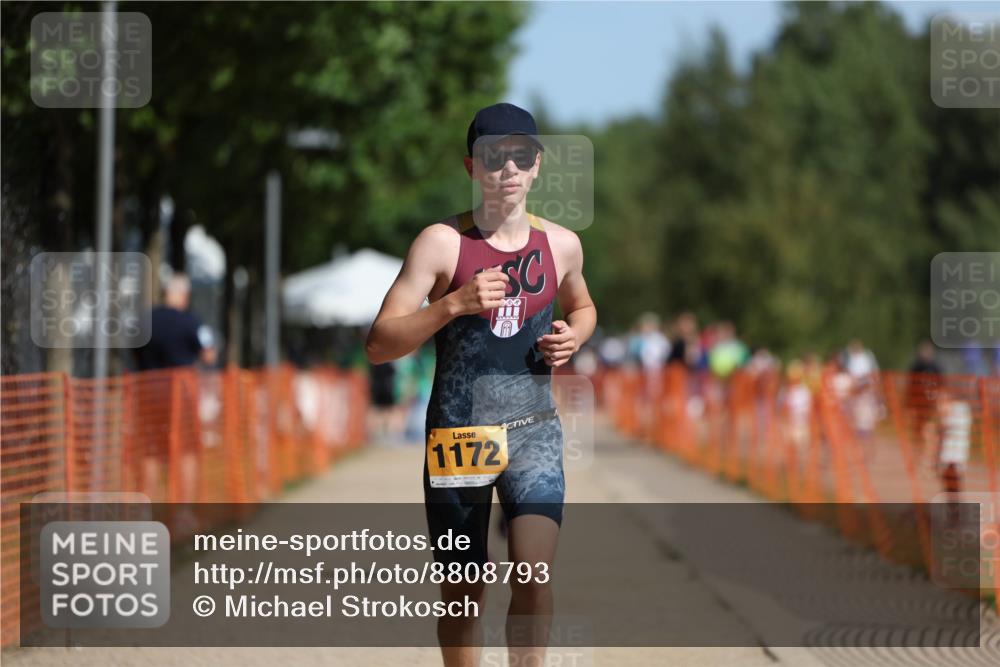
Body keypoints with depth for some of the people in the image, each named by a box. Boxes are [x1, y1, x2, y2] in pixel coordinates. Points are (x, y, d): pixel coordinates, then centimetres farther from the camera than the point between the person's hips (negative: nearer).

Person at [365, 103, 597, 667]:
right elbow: (379, 345, -11)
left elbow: (583, 307, 27)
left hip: (534, 430, 2)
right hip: (458, 432, -2)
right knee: (464, 594, 7)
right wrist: (453, 305, -24)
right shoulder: (442, 243, -7)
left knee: (536, 574, -18)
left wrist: (574, 336, 3)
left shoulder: (561, 244, 4)